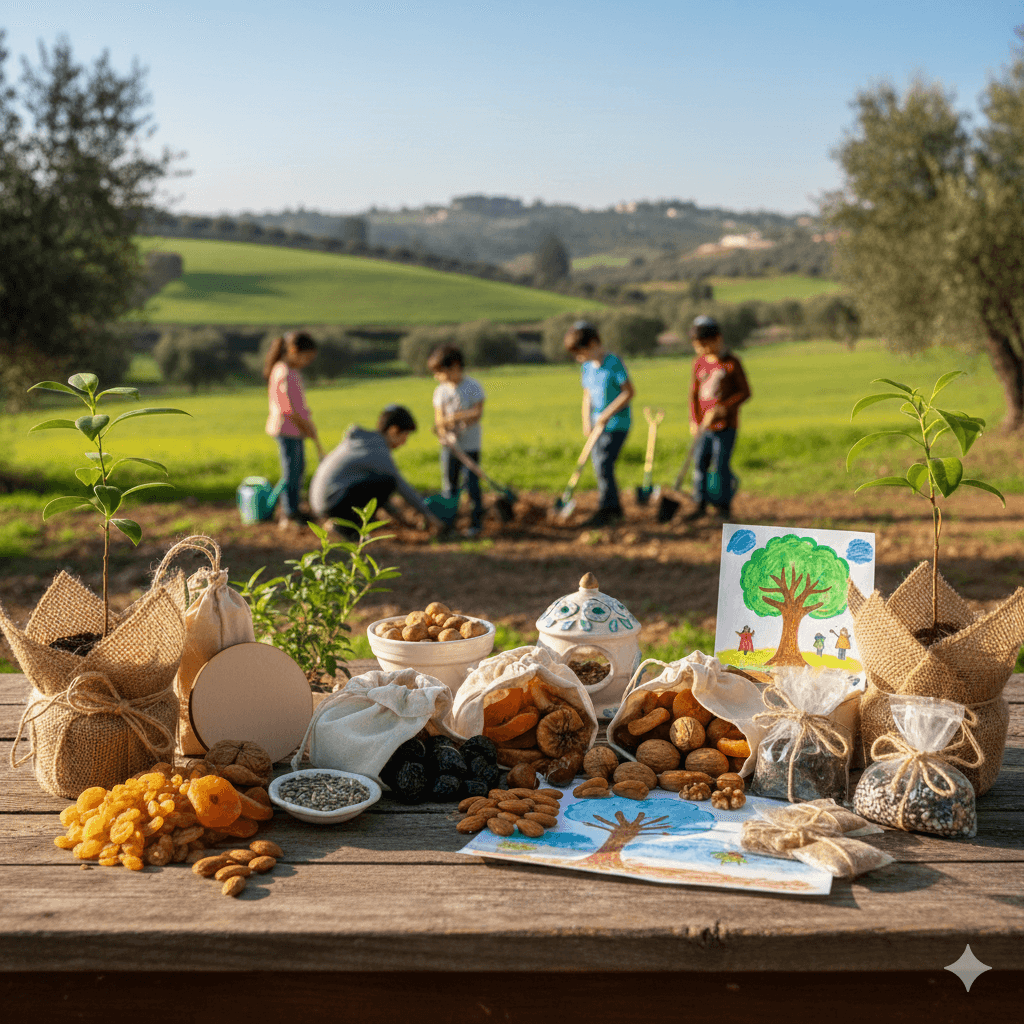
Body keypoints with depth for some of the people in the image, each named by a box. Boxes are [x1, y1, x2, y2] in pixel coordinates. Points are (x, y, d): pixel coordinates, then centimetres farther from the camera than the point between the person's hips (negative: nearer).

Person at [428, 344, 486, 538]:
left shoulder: (472, 386, -6)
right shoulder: (441, 391, 6)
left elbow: (477, 413, -13)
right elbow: (439, 418, 2)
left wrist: (454, 418, -21)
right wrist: (442, 429, -21)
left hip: (470, 444, -4)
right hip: (449, 444, 4)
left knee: (472, 484, -3)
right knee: (448, 485, 8)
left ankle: (476, 523, 3)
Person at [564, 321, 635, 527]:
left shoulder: (614, 363, -13)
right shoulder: (587, 367, 10)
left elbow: (629, 392, -14)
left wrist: (607, 413, -16)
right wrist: (587, 422, 6)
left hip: (616, 424, -8)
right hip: (599, 425, 8)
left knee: (603, 464, -14)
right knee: (599, 467, 8)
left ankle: (605, 511, -9)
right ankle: (615, 510, 18)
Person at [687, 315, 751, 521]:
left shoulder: (732, 363, -6)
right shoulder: (699, 363, 8)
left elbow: (745, 392, -7)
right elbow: (694, 393, 14)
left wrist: (723, 408, -18)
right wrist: (694, 421, 5)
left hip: (726, 424, -5)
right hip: (705, 425, 5)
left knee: (720, 465, -6)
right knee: (699, 462, 0)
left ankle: (723, 505, 9)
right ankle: (701, 503, 11)